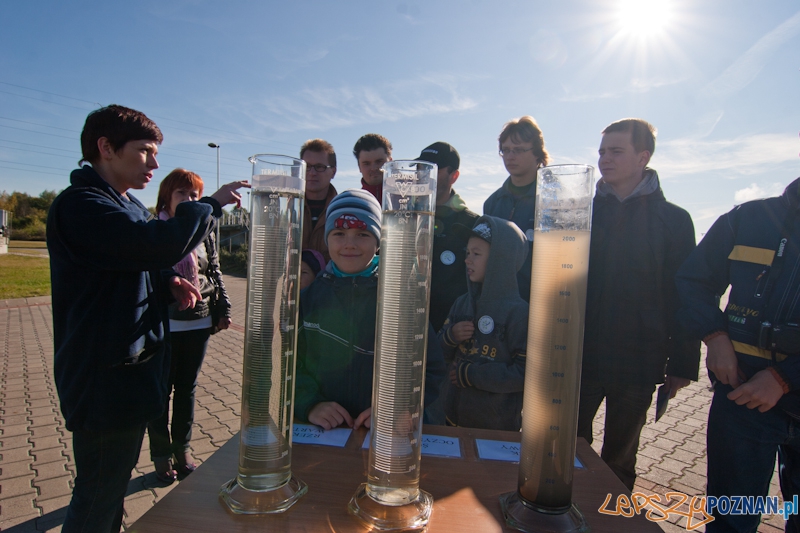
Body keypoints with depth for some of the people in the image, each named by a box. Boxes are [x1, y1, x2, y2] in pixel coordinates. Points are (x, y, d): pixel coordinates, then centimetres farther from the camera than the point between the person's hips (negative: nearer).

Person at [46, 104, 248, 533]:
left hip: (135, 368, 10)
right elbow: (158, 244, -33)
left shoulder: (130, 206, 15)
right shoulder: (79, 204, -18)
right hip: (104, 379, -10)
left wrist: (169, 284, 0)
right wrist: (211, 204, -17)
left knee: (116, 482, 23)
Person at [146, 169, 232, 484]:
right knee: (162, 390, 8)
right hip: (163, 324, -3)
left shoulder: (204, 234, 8)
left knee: (187, 388, 14)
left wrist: (222, 309, 7)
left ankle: (182, 449, 29)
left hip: (198, 323, 3)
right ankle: (162, 455, 24)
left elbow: (215, 273, 12)